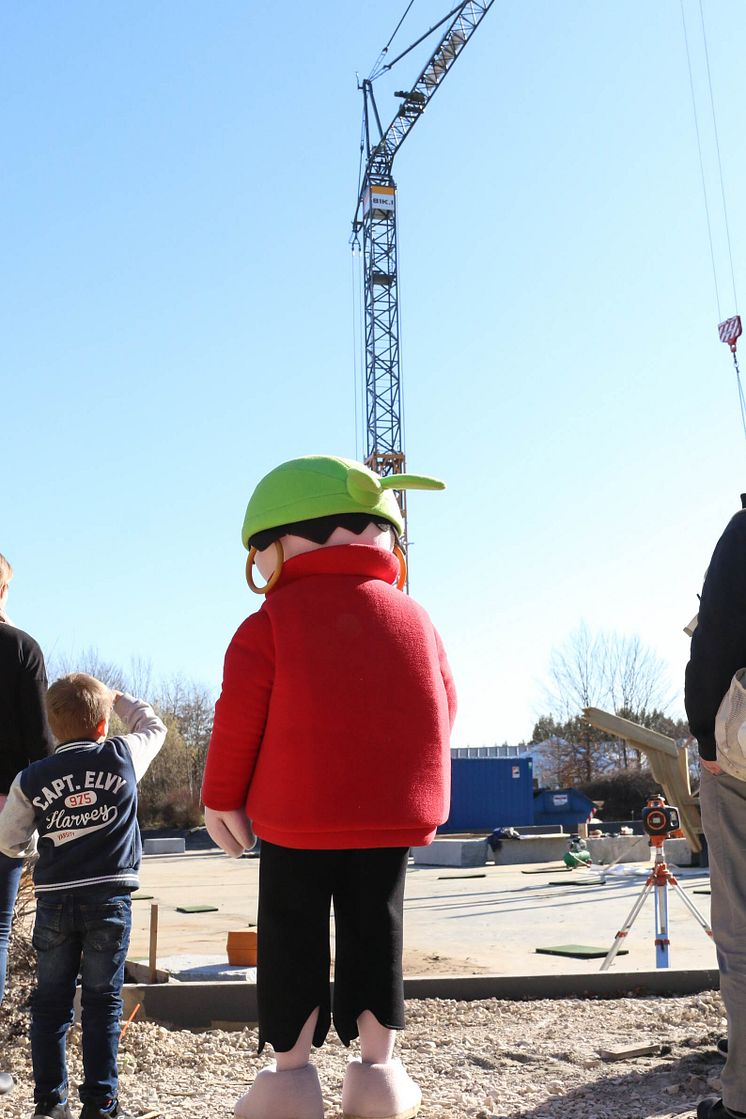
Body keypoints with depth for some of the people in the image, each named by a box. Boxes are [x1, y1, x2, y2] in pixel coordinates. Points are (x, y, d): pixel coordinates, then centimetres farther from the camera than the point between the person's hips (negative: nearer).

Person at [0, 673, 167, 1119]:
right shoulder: (123, 757, -5)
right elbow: (154, 726, 15)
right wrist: (119, 698, 27)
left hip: (54, 901, 2)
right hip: (109, 898, -1)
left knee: (51, 1002, 14)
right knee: (103, 1001, 7)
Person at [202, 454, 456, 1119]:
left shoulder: (270, 622, -7)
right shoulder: (414, 618, 5)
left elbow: (239, 714, -9)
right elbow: (443, 708, 10)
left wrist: (222, 798, 2)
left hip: (295, 817, -3)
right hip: (394, 818, 3)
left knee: (292, 940, 10)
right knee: (375, 934, 15)